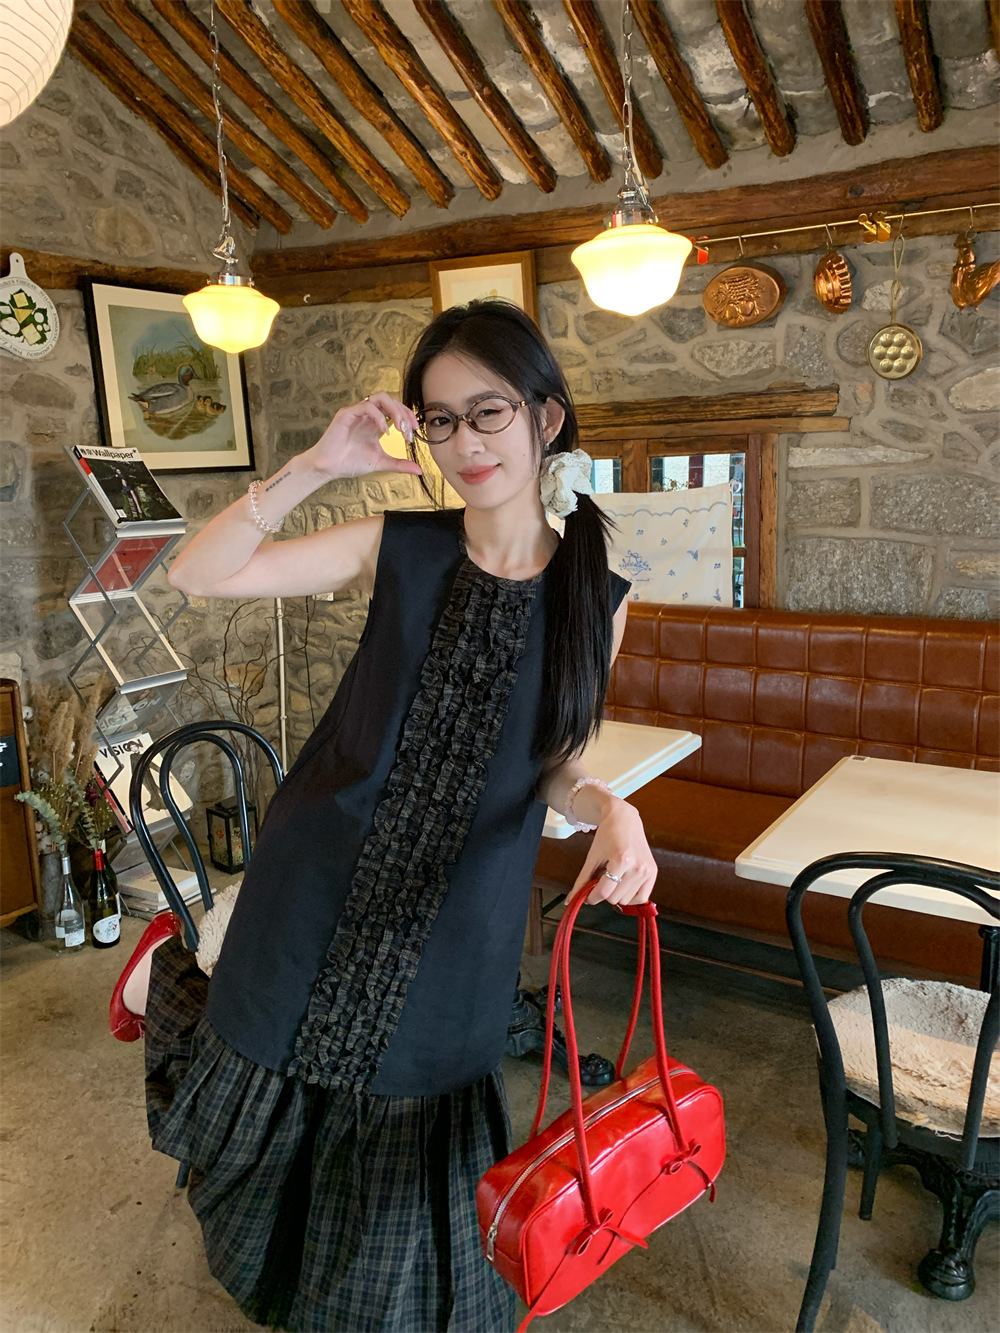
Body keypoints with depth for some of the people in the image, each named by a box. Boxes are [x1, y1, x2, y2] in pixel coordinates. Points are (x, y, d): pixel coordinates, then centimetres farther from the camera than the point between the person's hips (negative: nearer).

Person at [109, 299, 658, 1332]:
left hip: (454, 927, 1)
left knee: (409, 1162, 14)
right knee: (259, 1119, 22)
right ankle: (166, 975, 52)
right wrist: (314, 466, -22)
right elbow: (195, 576, -11)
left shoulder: (596, 599, -5)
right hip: (324, 889, 0)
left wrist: (606, 806, -18)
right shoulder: (400, 549, -8)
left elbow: (549, 763, 4)